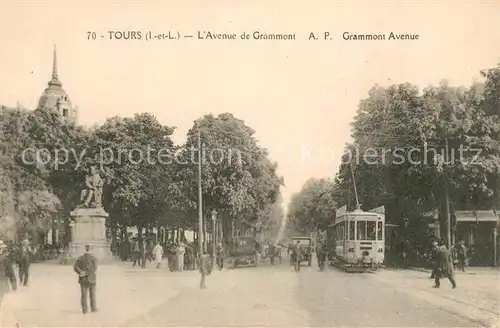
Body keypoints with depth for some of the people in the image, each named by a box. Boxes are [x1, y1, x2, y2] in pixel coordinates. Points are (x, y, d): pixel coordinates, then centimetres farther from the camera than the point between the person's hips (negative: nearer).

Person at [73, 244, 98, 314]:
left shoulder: (80, 258, 2)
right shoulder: (94, 258, -6)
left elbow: (75, 267, -10)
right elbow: (94, 268, -17)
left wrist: (81, 272, -16)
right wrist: (86, 273, -15)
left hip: (83, 279, 2)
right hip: (91, 278, -2)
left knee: (84, 294, 4)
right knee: (92, 294, 8)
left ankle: (84, 309, 4)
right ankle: (93, 308, 11)